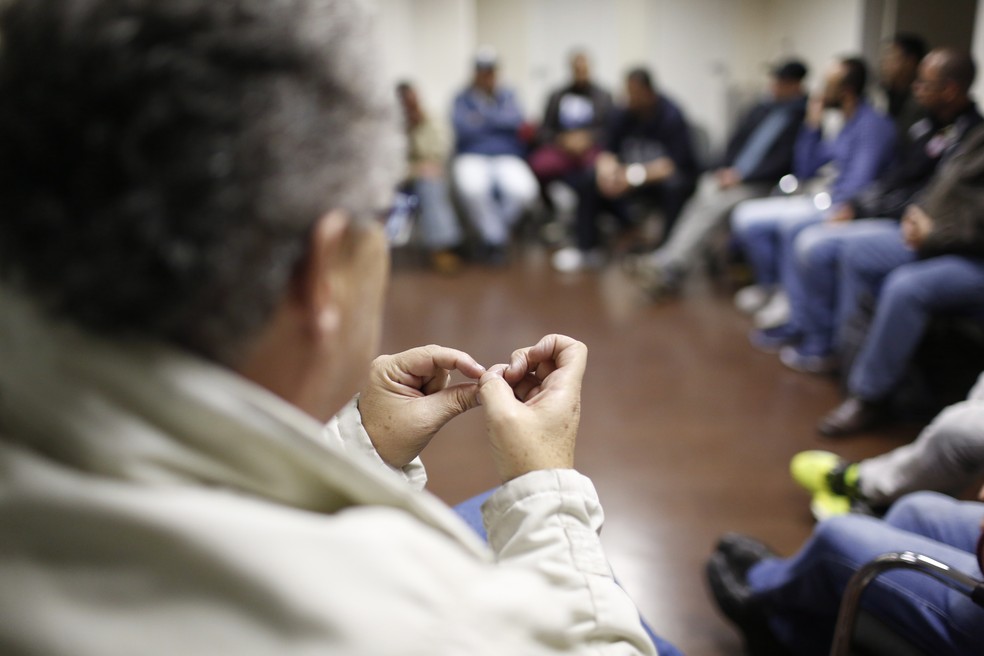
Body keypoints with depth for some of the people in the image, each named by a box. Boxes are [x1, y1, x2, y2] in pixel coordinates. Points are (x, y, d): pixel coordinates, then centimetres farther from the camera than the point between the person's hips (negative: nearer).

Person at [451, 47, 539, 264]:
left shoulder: (508, 96, 19)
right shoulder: (462, 99, 12)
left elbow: (516, 120, -3)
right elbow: (463, 129, -7)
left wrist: (484, 118, -10)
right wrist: (498, 123, -4)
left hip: (508, 157, 2)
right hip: (472, 157, -2)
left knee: (524, 190, -32)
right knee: (472, 188, -39)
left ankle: (491, 233, -6)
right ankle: (496, 238, -14)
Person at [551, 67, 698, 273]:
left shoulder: (671, 116, -18)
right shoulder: (624, 115, -3)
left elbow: (674, 164, -26)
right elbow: (608, 151, -4)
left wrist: (636, 175, -39)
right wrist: (607, 171, -29)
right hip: (629, 173, 5)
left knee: (674, 185, -40)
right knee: (588, 178, -16)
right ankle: (587, 249, -10)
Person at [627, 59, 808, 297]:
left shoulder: (803, 118, -5)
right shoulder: (762, 108, 16)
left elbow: (784, 161, -12)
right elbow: (737, 141, 18)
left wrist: (741, 175, -15)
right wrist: (726, 170, 0)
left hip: (762, 185, -6)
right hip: (733, 175, 6)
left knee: (716, 203, -28)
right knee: (704, 191, -22)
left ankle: (667, 268, -30)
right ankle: (667, 264, -31)